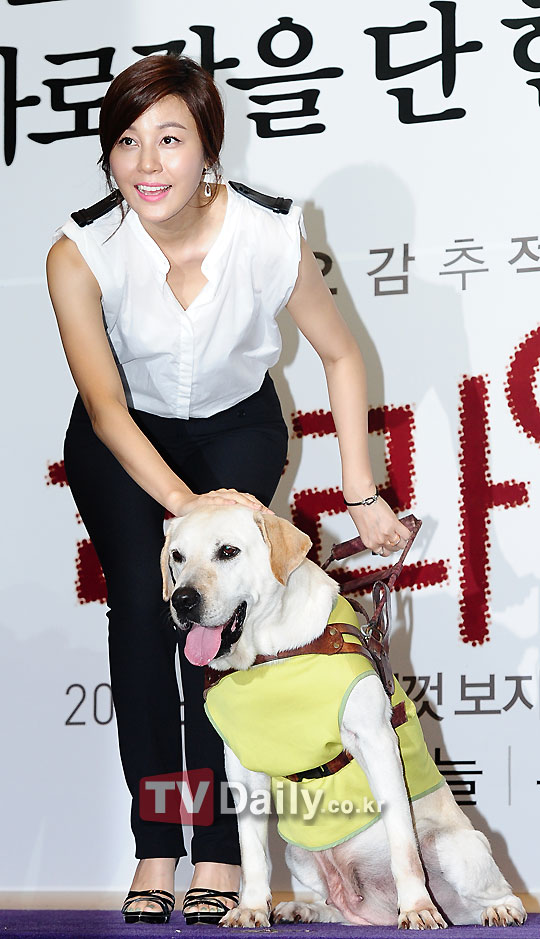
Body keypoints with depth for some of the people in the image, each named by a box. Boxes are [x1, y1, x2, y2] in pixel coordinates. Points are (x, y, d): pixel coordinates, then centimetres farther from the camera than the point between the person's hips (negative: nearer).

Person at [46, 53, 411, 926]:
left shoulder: (272, 235, -27)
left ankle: (219, 854, -13)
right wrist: (183, 502, -40)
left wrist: (361, 491, -12)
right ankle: (155, 852, -12)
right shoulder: (79, 254, -28)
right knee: (141, 599, -18)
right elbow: (105, 406, -25)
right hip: (125, 437, 0)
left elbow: (342, 356, -11)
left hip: (237, 427, 0)